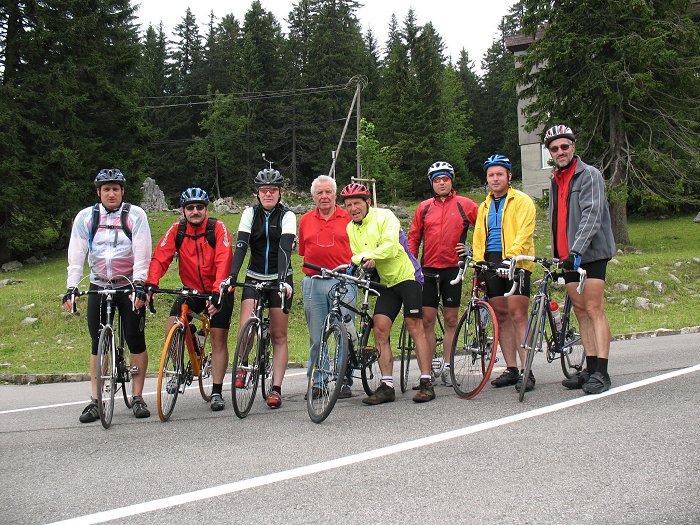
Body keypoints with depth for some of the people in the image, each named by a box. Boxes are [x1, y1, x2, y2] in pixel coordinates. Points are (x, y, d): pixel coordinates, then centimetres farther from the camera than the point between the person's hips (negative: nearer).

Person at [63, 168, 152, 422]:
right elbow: (76, 255, -5)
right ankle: (95, 401, 7)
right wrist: (71, 288, -14)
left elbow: (141, 254, -13)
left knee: (136, 340, -3)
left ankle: (138, 398, 6)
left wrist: (138, 285, -23)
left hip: (129, 287, -2)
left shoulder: (135, 214, -6)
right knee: (98, 343, 2)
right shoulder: (85, 217, -1)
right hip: (99, 287, 2)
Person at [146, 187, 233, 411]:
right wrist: (151, 284, -32)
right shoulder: (176, 230, -7)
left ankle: (217, 392, 7)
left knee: (219, 339, -3)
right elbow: (161, 257, -15)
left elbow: (224, 262, -26)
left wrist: (217, 292, -38)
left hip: (218, 291, -2)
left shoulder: (218, 228, -16)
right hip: (191, 290, 3)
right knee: (171, 329, -14)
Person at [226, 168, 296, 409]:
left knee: (279, 336, -1)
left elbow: (285, 249, -22)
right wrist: (231, 276, -26)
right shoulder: (251, 213, -1)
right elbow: (241, 245, -13)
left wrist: (283, 279, -36)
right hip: (254, 278, 1)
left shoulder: (287, 216, -8)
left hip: (279, 279, -1)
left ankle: (276, 389, 2)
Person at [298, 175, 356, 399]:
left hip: (343, 282, -2)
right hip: (313, 284, 2)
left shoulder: (348, 218, 5)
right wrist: (311, 271, 9)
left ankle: (345, 381, 6)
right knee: (316, 337, 6)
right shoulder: (305, 220, 13)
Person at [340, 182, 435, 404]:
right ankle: (387, 386, -3)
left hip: (406, 276, -6)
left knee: (415, 327, -9)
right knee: (379, 330, -5)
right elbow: (356, 258, 5)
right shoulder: (350, 229, 9)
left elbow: (390, 246, -21)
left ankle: (426, 383, -7)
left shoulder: (384, 216, -9)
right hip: (386, 284, 6)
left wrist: (365, 256, -31)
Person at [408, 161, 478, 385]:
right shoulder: (424, 207, 9)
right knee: (427, 321, 0)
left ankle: (447, 368, 12)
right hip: (428, 269, 2)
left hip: (453, 268, -1)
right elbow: (413, 238, 12)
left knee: (451, 320, 4)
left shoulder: (465, 205, 3)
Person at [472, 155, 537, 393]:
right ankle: (511, 369, 10)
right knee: (501, 316, 5)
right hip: (492, 265, 6)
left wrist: (510, 259, -25)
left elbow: (524, 234, -11)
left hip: (515, 264, -6)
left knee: (518, 316, -11)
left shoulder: (522, 201, 1)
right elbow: (478, 238, 23)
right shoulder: (484, 207, 22)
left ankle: (526, 371, -10)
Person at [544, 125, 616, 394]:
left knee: (593, 309, -11)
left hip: (591, 253, -7)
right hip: (568, 256, 8)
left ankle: (601, 372, -12)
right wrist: (556, 253, 18)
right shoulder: (555, 181, 17)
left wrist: (577, 249, -30)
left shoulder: (589, 175, -7)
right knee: (580, 310, 7)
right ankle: (590, 369, 10)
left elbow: (592, 215, -20)